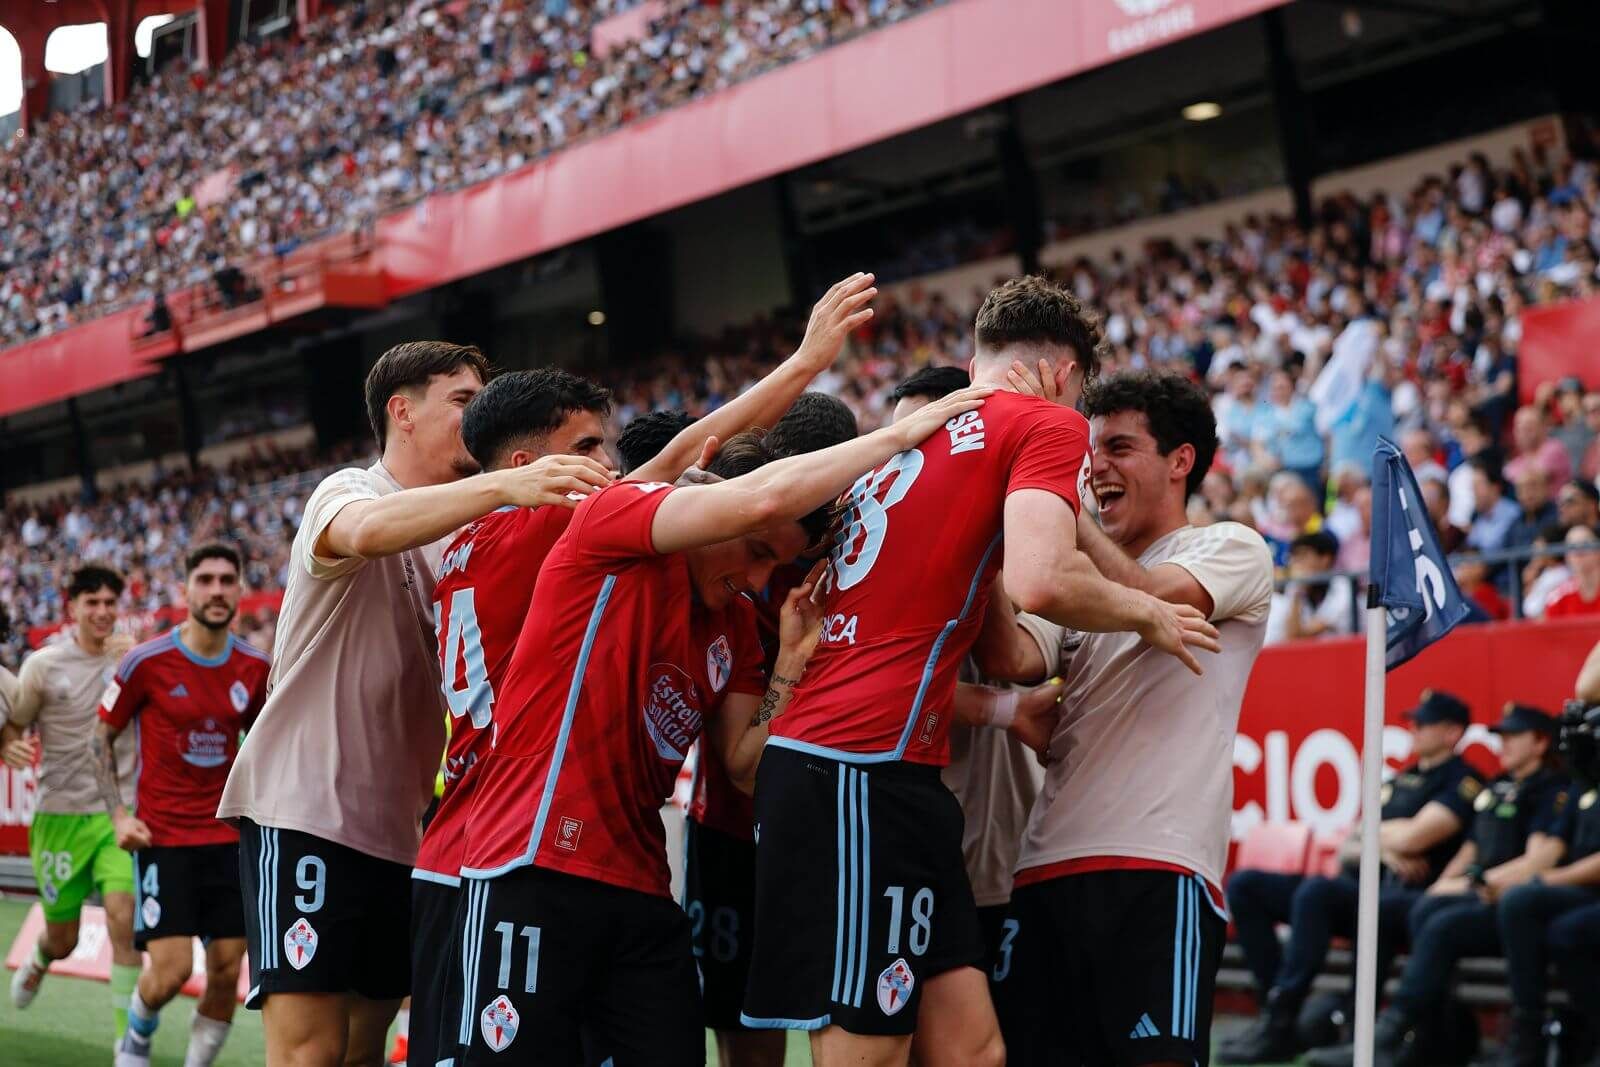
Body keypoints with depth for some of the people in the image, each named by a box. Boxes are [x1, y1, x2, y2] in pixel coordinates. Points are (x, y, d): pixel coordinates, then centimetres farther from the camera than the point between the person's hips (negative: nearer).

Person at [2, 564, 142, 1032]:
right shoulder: (43, 665, -2)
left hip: (119, 812, 0)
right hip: (60, 814, 0)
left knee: (123, 918, -19)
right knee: (62, 941, 9)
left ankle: (127, 1034, -9)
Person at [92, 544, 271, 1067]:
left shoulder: (254, 667, 2)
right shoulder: (147, 662, -9)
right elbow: (101, 738, 2)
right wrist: (119, 815, -7)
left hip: (230, 836, 4)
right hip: (162, 836, -4)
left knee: (226, 969, 0)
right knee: (171, 969, -9)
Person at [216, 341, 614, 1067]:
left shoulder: (464, 536, 16)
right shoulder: (346, 493, -7)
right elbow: (367, 529, -32)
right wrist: (505, 485, -47)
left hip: (403, 825, 8)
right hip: (305, 810, -7)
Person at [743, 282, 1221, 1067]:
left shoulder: (903, 435, 22)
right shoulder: (1048, 423, -1)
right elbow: (1040, 580, -18)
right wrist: (1145, 614, -1)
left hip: (813, 762, 8)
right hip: (866, 774, -8)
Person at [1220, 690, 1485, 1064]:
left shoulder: (1462, 783, -1)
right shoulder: (1399, 781, 24)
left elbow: (1411, 839, -15)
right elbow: (1350, 848, 20)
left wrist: (1372, 833, 6)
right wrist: (1382, 847, -2)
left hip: (1399, 900, -9)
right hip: (1354, 885, 9)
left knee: (1316, 890, -37)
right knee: (1245, 886, -5)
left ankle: (1280, 1026, -33)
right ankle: (1276, 1007, -14)